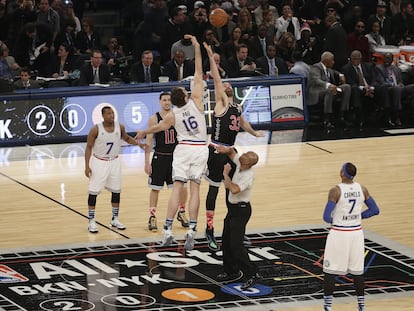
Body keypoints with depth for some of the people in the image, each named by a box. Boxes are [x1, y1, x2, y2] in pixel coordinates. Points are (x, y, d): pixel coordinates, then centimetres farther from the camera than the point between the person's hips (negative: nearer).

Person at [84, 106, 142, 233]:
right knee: (93, 192, -4)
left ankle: (115, 219, 22)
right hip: (99, 162, -4)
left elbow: (126, 138, 15)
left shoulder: (120, 127, -6)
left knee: (116, 191, 9)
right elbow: (88, 147, -10)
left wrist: (138, 143, -2)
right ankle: (91, 222, 4)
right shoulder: (96, 129, -16)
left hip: (114, 162, 4)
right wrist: (87, 166, -14)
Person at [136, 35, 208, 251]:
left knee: (177, 187, -3)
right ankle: (191, 231, -9)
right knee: (195, 188, -2)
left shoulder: (172, 115, -1)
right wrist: (197, 48, 0)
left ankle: (168, 230, -11)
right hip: (200, 149, 0)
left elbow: (158, 127, 17)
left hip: (183, 149, 0)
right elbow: (198, 74, -3)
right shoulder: (196, 102, -5)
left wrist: (143, 133, 37)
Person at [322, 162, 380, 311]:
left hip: (339, 233, -5)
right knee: (357, 270, 15)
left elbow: (327, 217, -18)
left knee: (330, 271, 6)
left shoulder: (335, 191, -16)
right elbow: (375, 210, 7)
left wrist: (333, 220, 5)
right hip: (356, 233, 5)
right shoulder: (362, 189, -1)